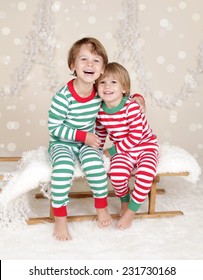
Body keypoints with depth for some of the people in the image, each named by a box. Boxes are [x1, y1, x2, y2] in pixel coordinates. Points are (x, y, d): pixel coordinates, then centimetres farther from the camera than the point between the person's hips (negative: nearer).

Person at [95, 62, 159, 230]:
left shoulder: (131, 107, -21)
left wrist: (112, 151, -16)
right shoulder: (100, 111, -6)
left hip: (146, 147, -3)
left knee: (145, 174, -32)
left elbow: (135, 137, -21)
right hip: (124, 151, 3)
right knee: (116, 173, -28)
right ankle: (124, 200, 7)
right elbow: (100, 132, 16)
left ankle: (131, 211, -8)